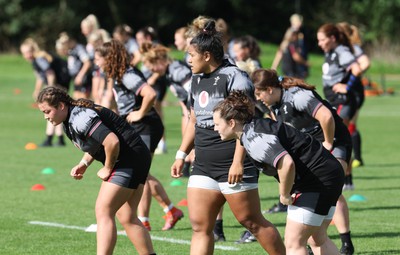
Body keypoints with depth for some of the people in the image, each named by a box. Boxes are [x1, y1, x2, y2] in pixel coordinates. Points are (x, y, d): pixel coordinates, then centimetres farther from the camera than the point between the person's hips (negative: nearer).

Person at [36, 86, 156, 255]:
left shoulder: (79, 118, -23)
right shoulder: (70, 120, 9)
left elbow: (112, 141, -32)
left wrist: (108, 169, -16)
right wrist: (84, 164, 5)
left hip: (130, 158, -10)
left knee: (103, 211, -11)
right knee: (127, 217, 10)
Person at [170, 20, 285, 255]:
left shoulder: (234, 77, -11)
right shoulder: (198, 80, 15)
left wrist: (238, 162, -23)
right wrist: (181, 155, 20)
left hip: (233, 167, -8)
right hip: (203, 166, 8)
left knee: (252, 222, -2)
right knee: (200, 226, 1)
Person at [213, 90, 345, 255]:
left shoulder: (254, 138, -22)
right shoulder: (255, 127, 11)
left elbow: (286, 163, -35)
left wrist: (285, 195, -19)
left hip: (318, 178, -11)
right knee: (318, 240, 18)